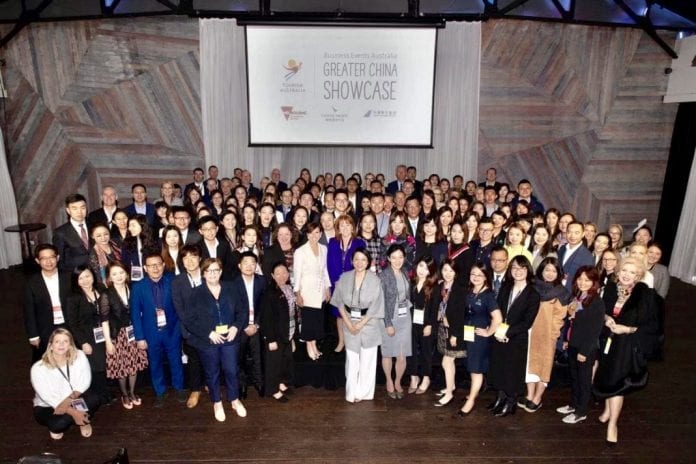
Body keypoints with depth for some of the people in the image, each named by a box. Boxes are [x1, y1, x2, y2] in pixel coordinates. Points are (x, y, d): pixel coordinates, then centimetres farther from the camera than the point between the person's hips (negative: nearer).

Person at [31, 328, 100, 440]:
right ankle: (56, 427, 7)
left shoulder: (79, 356, -17)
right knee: (59, 423, -32)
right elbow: (49, 397, -24)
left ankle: (84, 422, 5)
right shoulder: (38, 368, -23)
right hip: (47, 407, -2)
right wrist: (73, 412, -31)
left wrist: (69, 399, -30)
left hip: (73, 401, 2)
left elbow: (84, 383, -13)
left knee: (94, 398, -28)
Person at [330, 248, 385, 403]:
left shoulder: (374, 280, -10)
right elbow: (339, 302, 0)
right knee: (352, 359, 8)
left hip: (368, 324, -1)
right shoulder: (344, 278, -4)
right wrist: (348, 323, -9)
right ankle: (351, 393, 21)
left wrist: (360, 324, -12)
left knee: (367, 360, 8)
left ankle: (363, 392, 23)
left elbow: (375, 307, -10)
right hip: (349, 324, 2)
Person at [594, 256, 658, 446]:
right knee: (605, 378, 16)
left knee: (616, 382, 0)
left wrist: (627, 329, -21)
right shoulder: (610, 288, -5)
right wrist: (606, 318, -9)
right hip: (607, 341, 4)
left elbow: (651, 325, -12)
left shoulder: (645, 295, -16)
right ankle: (608, 409, 41)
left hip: (628, 345, -4)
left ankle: (612, 423, 17)